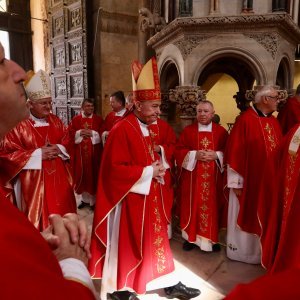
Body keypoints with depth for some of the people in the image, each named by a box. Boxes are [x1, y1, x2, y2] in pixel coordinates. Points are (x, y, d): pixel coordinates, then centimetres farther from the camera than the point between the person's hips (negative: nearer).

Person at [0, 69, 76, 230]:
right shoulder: (18, 125, -10)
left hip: (59, 179, 5)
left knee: (62, 217, 13)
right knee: (39, 221, 3)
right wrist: (37, 154, -17)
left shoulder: (56, 121, 8)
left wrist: (59, 149, -9)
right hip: (34, 184, -5)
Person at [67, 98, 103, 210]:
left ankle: (94, 200, 15)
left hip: (94, 153, -1)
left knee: (93, 175, 2)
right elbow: (70, 133, 1)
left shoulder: (98, 119, 4)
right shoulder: (76, 119, 7)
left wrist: (92, 133, -16)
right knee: (82, 175, 7)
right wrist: (80, 133, -15)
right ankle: (85, 199, 22)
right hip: (80, 153, 2)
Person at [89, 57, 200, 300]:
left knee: (157, 237, 16)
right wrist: (148, 172, -18)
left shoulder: (161, 126, 4)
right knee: (128, 241, 7)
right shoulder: (122, 130, -18)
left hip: (155, 195, 7)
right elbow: (116, 169, -21)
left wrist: (162, 150, -5)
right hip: (132, 196, -7)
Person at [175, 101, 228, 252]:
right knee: (192, 206, 5)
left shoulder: (221, 131, 4)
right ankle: (191, 237, 21)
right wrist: (195, 155, -15)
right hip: (192, 177, 0)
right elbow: (179, 151, -1)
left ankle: (212, 238, 23)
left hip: (213, 178, 0)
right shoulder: (188, 130, 4)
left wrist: (216, 155, -16)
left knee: (212, 206, 7)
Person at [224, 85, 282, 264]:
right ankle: (242, 250, 26)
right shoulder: (245, 120, -14)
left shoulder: (274, 122, 9)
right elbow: (235, 152, -15)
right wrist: (236, 181, -16)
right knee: (247, 215, 7)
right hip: (249, 180, -7)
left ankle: (261, 250, 34)